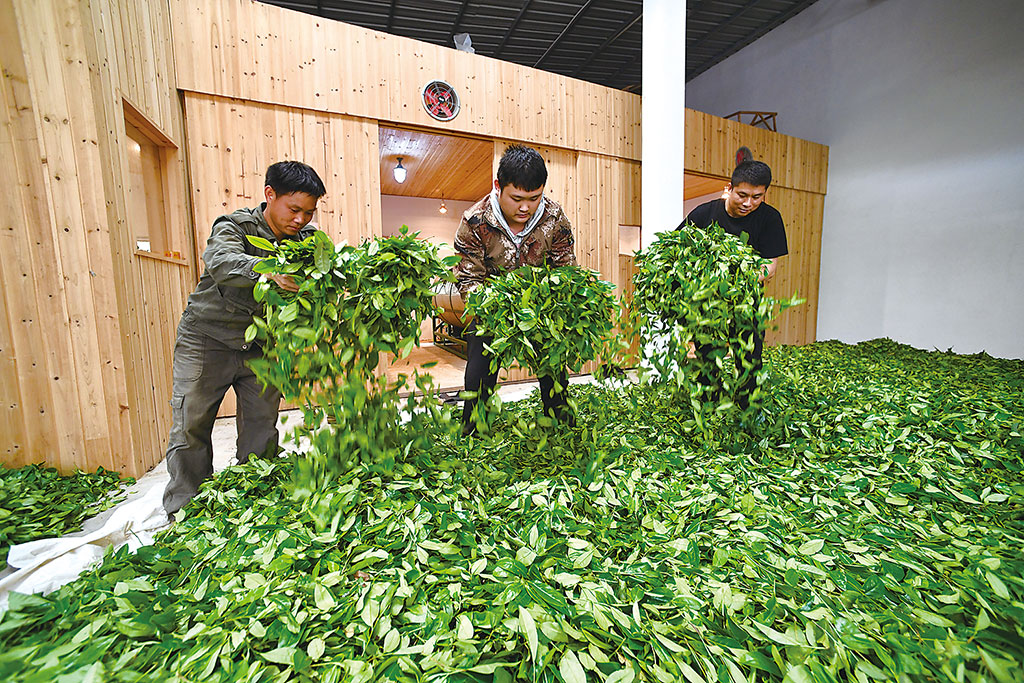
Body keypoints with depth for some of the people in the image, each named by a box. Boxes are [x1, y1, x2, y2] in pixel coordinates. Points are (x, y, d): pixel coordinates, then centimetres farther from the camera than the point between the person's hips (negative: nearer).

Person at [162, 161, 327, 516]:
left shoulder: (306, 237, -1)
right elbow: (222, 262, -35)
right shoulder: (235, 226, -15)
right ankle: (184, 511, 20)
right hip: (207, 340, -3)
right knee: (190, 425, 1)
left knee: (262, 426, 7)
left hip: (261, 346, 3)